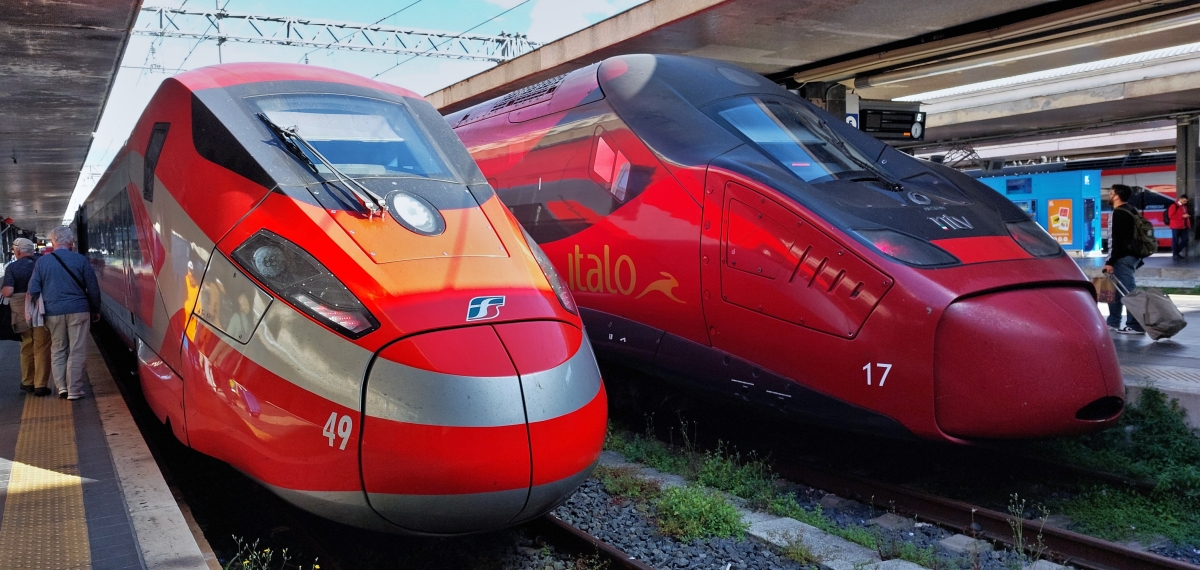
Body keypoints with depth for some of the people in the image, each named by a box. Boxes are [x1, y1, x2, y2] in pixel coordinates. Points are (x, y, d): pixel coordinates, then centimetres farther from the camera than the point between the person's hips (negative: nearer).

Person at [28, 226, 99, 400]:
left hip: (53, 312, 2)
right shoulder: (80, 260, -3)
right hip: (78, 311, -2)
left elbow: (33, 289, 4)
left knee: (57, 350, 15)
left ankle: (61, 386, 10)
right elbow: (93, 288, 0)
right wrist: (96, 310, 12)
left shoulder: (42, 262, 3)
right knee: (77, 352, 1)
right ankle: (74, 390, 2)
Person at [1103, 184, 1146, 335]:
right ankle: (1113, 322, 25)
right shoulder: (1131, 211, 16)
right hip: (1132, 255, 11)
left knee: (1128, 290, -9)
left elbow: (1116, 240, -20)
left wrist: (1110, 262, -20)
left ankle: (1135, 325, -9)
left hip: (1123, 258, -11)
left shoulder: (1118, 213, -14)